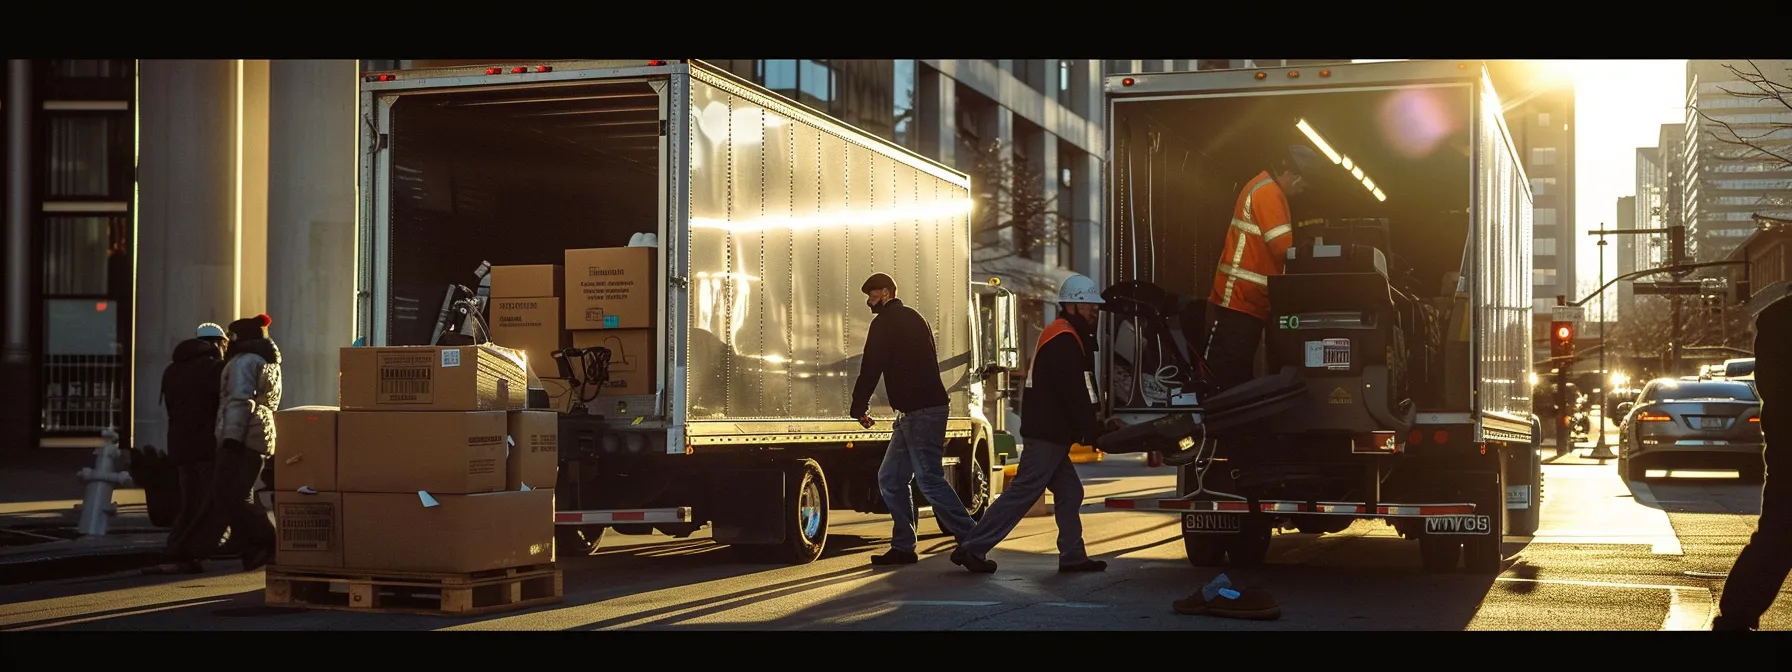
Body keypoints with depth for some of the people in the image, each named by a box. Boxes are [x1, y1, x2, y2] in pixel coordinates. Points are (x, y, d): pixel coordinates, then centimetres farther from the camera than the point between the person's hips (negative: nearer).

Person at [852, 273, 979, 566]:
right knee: (891, 479, 12)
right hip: (913, 414, 10)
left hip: (920, 411, -10)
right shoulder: (911, 318, 24)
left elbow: (871, 368, -12)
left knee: (930, 480, -11)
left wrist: (859, 408, -2)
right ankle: (903, 547, 13)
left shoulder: (886, 322, -7)